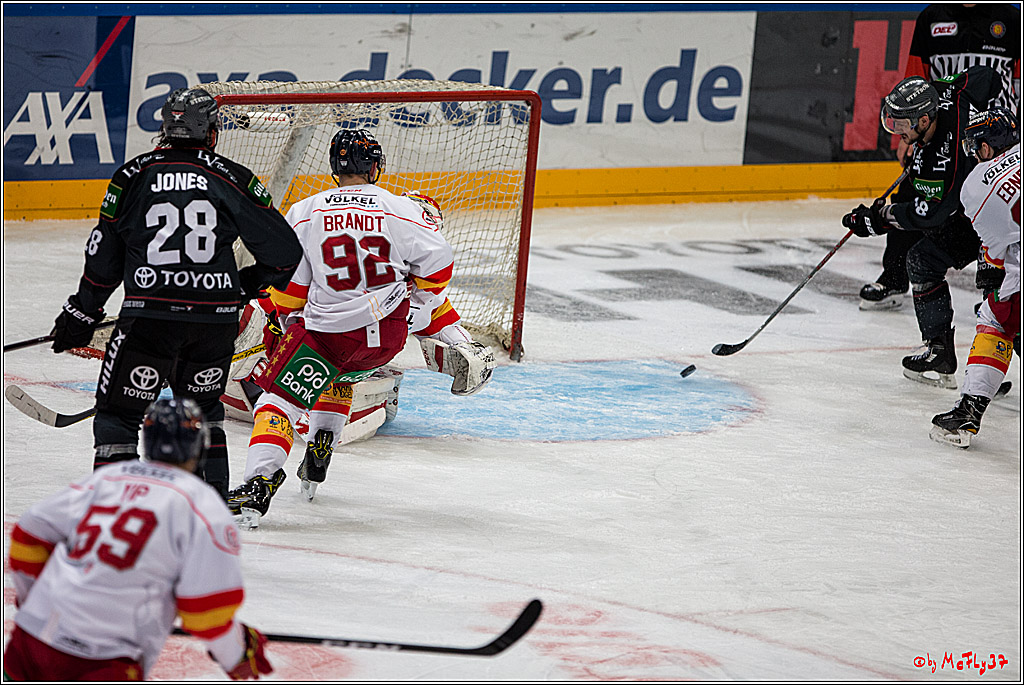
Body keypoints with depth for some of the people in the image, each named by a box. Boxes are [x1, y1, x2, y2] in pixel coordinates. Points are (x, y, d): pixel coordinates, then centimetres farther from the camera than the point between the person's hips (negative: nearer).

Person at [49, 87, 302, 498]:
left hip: (150, 317, -2)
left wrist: (80, 315, 21)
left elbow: (103, 256, 9)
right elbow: (284, 250, 6)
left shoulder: (132, 177, 4)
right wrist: (252, 281, 26)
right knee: (202, 407, 24)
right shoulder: (233, 179, 4)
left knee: (117, 413, 8)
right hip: (217, 317, 2)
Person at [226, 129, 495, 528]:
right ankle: (320, 451, 28)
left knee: (278, 400, -2)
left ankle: (261, 481, -24)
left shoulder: (304, 214, -1)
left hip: (328, 328, -3)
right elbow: (436, 268, 4)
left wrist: (281, 327, 19)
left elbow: (289, 285, 3)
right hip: (389, 332, 3)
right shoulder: (403, 210, 1)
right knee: (340, 371, 33)